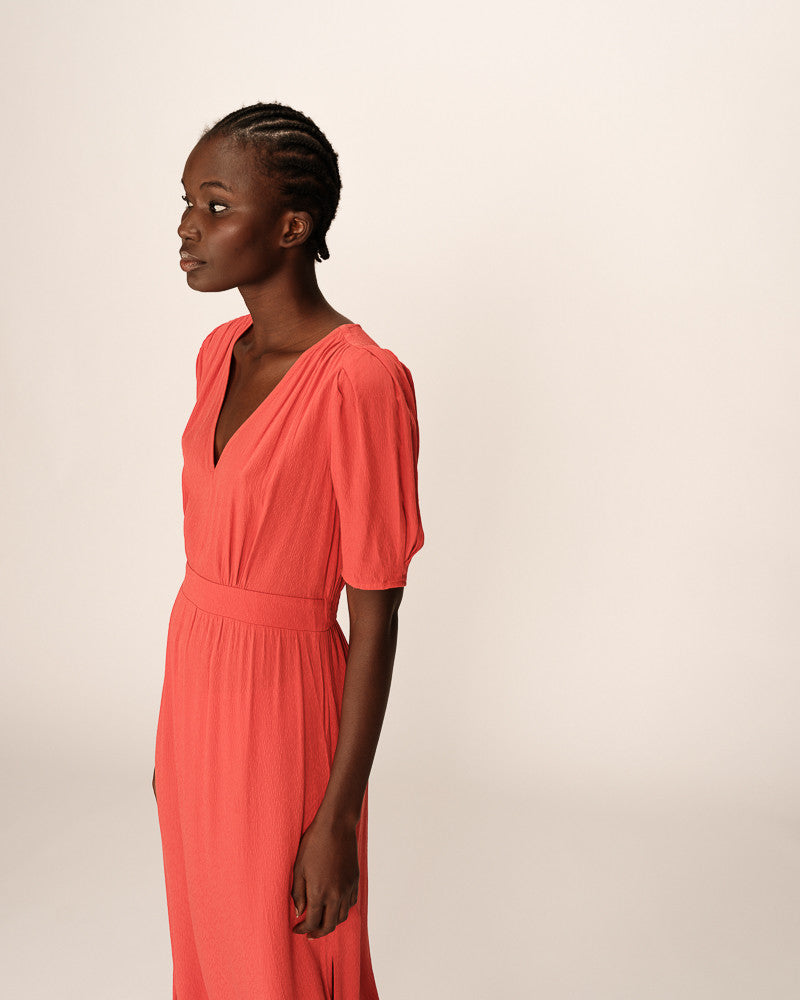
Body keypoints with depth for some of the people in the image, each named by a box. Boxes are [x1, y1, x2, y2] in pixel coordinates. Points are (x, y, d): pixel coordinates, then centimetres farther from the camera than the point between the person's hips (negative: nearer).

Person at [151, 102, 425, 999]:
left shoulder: (360, 381, -22)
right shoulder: (219, 352, 3)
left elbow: (376, 616, -19)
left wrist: (339, 820, -15)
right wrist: (177, 724, 17)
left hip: (282, 694, -7)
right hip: (194, 669, 7)